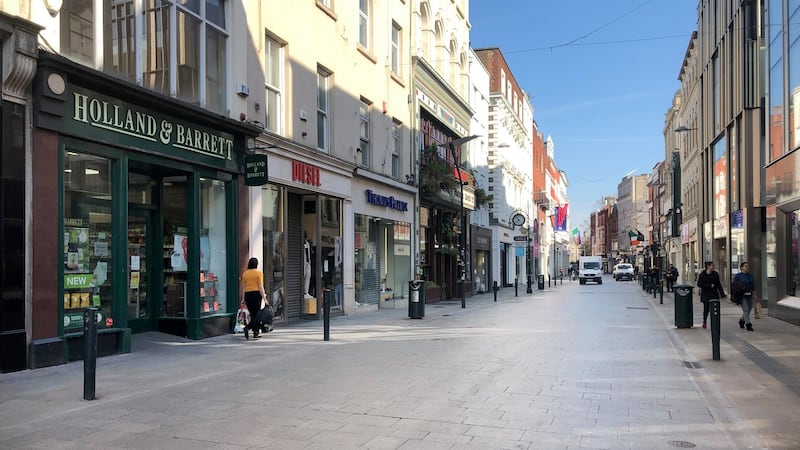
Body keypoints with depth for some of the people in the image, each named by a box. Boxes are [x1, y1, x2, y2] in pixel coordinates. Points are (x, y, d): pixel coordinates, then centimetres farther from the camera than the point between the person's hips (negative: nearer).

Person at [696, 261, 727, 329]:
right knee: (706, 309, 1)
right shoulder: (702, 275, -3)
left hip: (714, 295, 3)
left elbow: (719, 285, 9)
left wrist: (722, 294, 4)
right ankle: (704, 322, 22)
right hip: (705, 295, -2)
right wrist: (709, 286, -15)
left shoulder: (715, 274, 7)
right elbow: (699, 284, -7)